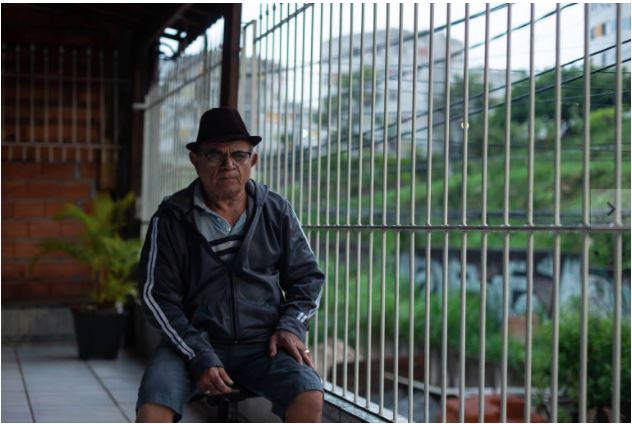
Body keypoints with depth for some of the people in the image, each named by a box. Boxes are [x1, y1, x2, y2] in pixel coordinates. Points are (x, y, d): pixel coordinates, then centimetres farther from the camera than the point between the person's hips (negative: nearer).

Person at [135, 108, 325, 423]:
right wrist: (199, 357, -14)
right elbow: (158, 297, -3)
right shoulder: (171, 219, -2)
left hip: (262, 342, 1)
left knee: (309, 397, -27)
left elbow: (307, 278, 14)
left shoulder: (277, 212, 5)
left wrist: (291, 326, -5)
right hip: (192, 341, -1)